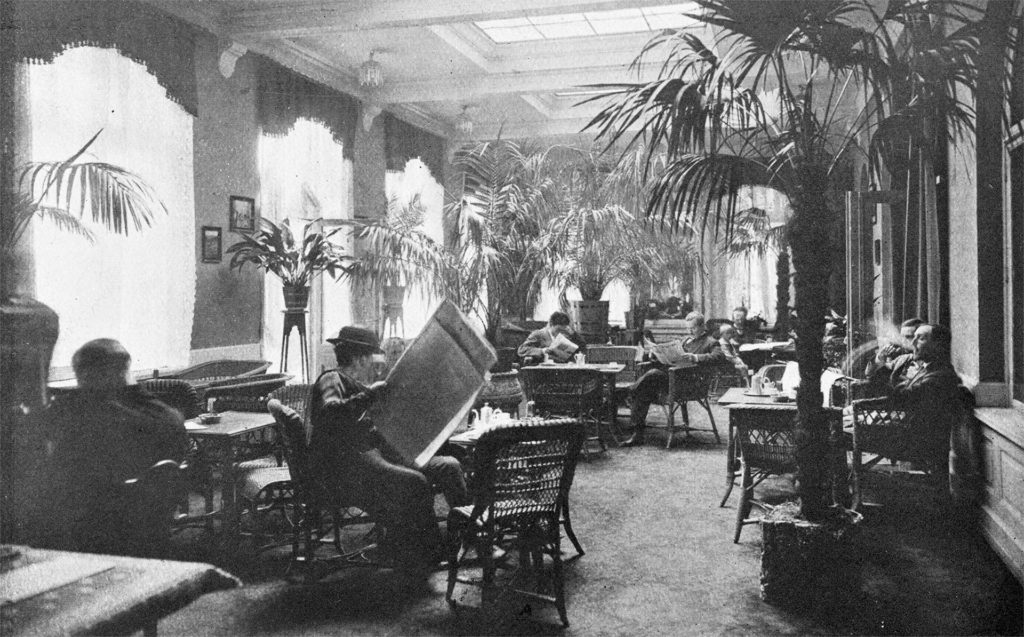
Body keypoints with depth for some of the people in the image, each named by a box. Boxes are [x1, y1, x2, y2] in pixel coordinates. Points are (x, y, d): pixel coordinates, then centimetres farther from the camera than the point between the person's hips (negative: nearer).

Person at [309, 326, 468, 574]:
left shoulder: (356, 386, 26)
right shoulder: (331, 380, -4)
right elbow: (329, 413, -27)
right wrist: (370, 395, -24)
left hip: (375, 453, 9)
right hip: (343, 464, -9)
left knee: (448, 466, -7)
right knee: (415, 482, -32)